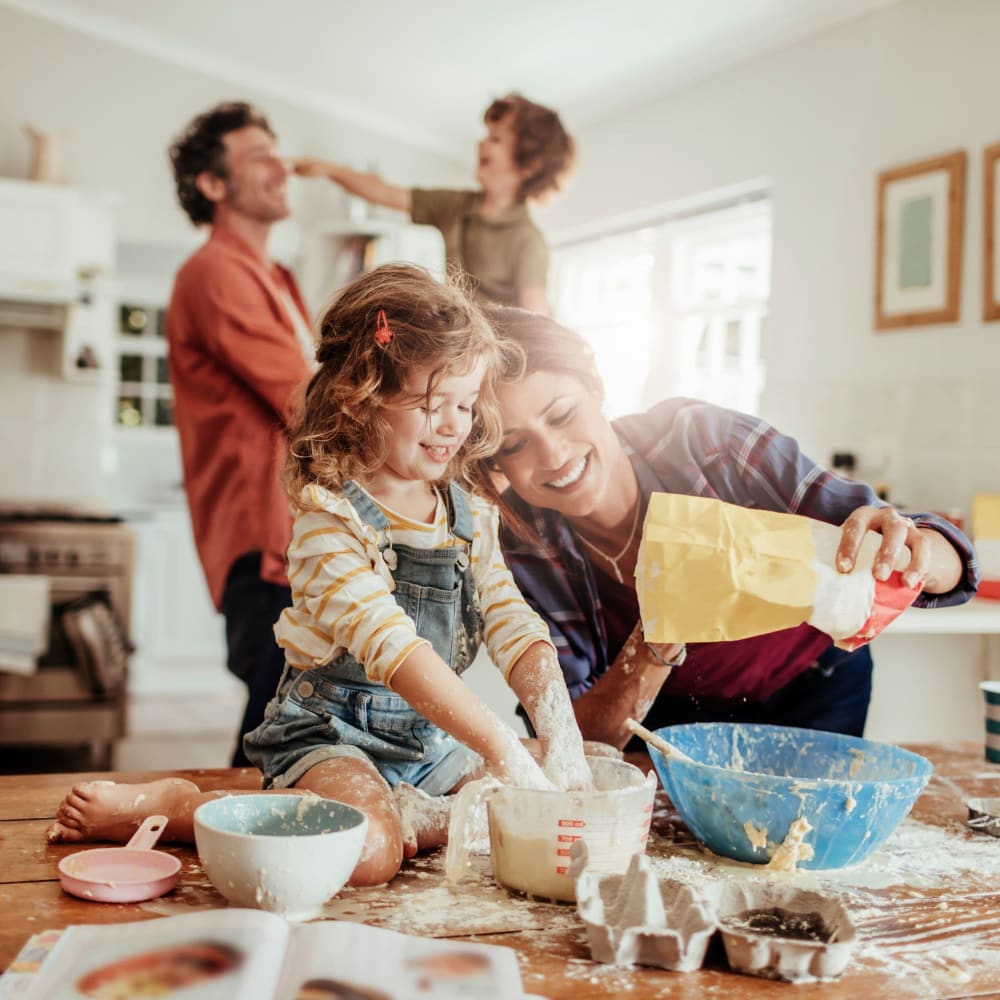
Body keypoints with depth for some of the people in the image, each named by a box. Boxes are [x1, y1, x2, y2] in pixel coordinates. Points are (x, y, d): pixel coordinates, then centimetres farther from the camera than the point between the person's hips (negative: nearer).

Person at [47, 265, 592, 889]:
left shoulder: (472, 518, 6)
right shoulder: (331, 517, -17)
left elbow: (515, 629, -1)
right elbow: (391, 646, -29)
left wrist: (560, 733, -20)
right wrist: (501, 746, -36)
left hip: (435, 737, 7)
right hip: (332, 731, -6)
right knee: (369, 851, -33)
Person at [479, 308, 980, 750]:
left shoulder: (704, 438, -28)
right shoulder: (517, 548, -23)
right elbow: (576, 738, -24)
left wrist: (916, 553, -49)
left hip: (810, 686, -1)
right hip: (672, 712, 1)